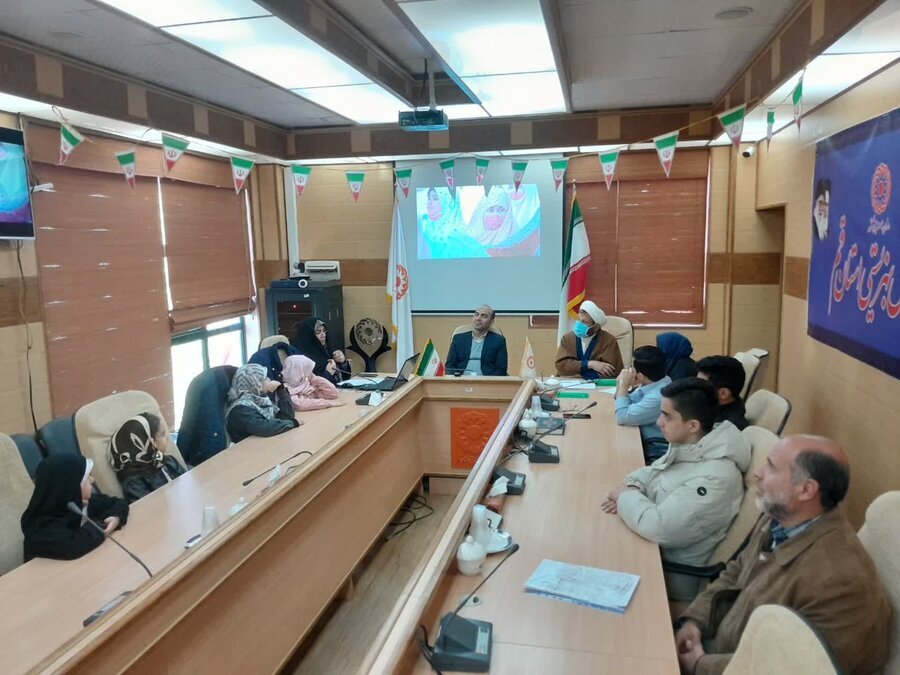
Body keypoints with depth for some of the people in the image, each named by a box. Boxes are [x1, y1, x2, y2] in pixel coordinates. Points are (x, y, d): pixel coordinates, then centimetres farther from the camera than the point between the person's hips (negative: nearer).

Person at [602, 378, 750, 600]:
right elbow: (654, 472, 13)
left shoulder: (714, 477, -30)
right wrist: (631, 489, -8)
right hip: (653, 547, 8)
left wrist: (625, 496, -18)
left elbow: (659, 528, -34)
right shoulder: (689, 445, -3)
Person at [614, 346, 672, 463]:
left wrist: (623, 385, -15)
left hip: (654, 455, -8)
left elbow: (622, 417, -22)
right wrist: (621, 383, -8)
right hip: (646, 444, 8)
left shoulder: (658, 397, -30)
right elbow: (628, 404, 10)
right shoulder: (655, 383, -2)